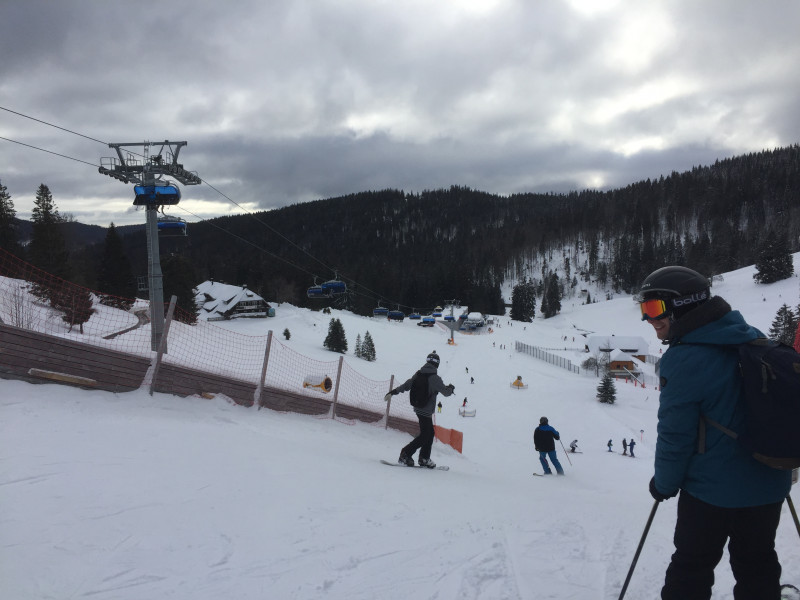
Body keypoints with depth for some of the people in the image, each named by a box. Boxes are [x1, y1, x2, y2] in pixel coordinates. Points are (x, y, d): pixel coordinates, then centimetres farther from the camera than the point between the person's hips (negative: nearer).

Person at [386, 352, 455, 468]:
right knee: (424, 436, -2)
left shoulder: (418, 374, 3)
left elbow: (406, 385, 5)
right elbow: (446, 392, -9)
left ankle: (424, 458, 24)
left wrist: (393, 392, 13)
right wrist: (451, 388, 13)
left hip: (418, 408, 8)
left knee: (430, 433, 17)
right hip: (426, 410, -8)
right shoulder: (434, 378, -17)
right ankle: (405, 455, -7)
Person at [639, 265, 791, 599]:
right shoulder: (753, 340, 1)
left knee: (691, 570, 11)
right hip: (769, 485, 7)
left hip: (713, 489, -7)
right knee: (757, 566, 21)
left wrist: (664, 483, -2)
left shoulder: (685, 359, -22)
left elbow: (675, 434, -18)